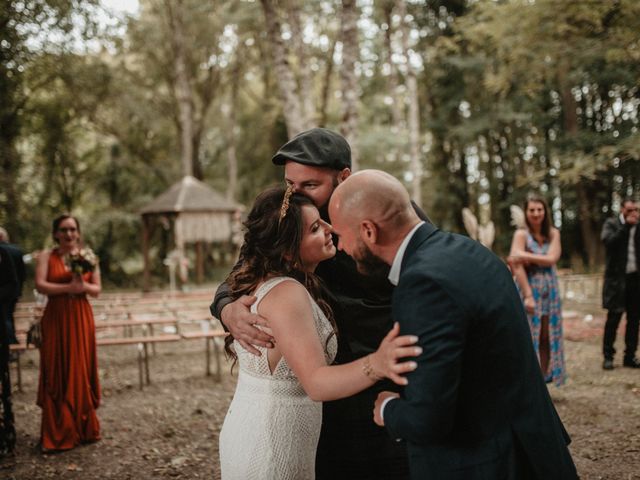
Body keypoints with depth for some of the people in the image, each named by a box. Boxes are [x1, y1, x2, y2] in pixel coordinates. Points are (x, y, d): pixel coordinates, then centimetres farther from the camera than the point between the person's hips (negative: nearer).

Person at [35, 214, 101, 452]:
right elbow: (40, 285, -10)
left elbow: (97, 289, 6)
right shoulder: (46, 256, 2)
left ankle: (82, 427, 16)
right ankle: (57, 433, 8)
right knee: (57, 374, 0)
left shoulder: (88, 256, 8)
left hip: (81, 318, 2)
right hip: (55, 319, -2)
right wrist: (68, 287, -18)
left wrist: (83, 286, -14)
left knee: (81, 372, 5)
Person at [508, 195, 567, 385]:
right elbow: (517, 266, -15)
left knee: (547, 338, 8)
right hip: (529, 290, -5)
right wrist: (528, 296, -20)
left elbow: (552, 259, -9)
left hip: (550, 292, 5)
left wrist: (525, 256, -18)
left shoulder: (553, 233, 7)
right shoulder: (521, 234, -7)